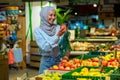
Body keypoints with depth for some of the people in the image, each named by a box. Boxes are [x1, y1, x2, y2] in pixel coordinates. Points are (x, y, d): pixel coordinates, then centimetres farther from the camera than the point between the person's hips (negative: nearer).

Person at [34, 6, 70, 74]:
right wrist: (57, 36, -25)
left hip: (59, 60, 3)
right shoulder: (38, 31, -7)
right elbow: (44, 47, -17)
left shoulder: (58, 28, 1)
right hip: (46, 61, -3)